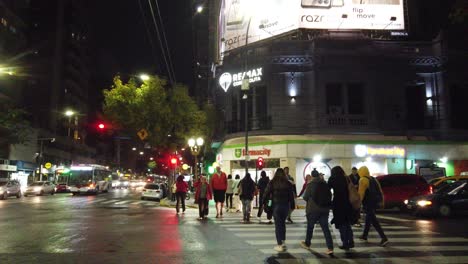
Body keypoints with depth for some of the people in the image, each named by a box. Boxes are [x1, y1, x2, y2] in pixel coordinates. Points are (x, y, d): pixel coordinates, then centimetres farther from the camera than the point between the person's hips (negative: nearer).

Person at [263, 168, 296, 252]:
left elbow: (266, 193, -4)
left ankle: (279, 245, 1)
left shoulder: (272, 183, -4)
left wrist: (264, 203, 4)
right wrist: (292, 205, 10)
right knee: (283, 223, 18)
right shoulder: (288, 183, 3)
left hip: (276, 205, -3)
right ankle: (283, 242, 20)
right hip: (285, 205, 3)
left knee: (278, 224, 2)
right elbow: (291, 195, 4)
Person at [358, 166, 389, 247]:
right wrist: (381, 202, 19)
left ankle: (384, 238, -11)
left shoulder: (363, 180, -13)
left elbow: (361, 193, -21)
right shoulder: (373, 179, 12)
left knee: (374, 221, -6)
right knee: (368, 219, 19)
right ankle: (364, 236, 29)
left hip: (368, 204, -9)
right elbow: (380, 191, 14)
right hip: (375, 203, 9)